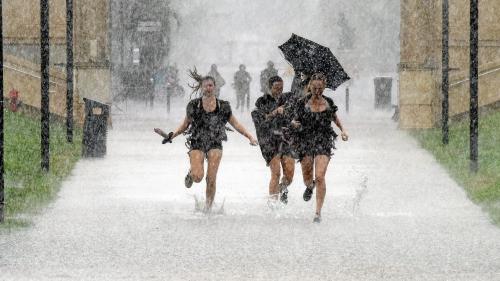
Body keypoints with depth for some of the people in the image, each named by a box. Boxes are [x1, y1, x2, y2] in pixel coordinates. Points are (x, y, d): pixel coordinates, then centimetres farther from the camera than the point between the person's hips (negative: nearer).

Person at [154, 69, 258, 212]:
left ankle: (208, 207, 6)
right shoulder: (193, 105, 2)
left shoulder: (223, 106, 3)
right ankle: (190, 173, 21)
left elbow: (235, 123, 12)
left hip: (215, 145, 1)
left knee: (211, 178, -9)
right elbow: (185, 124, 13)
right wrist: (171, 136, 4)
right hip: (197, 144, -1)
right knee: (198, 176, -17)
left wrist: (249, 136, 6)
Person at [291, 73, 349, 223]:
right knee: (307, 178, 10)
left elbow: (335, 117, 21)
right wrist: (294, 123, -16)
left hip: (323, 143, -1)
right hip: (306, 141, 1)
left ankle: (318, 212, -11)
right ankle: (310, 186, 50)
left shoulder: (328, 103, 3)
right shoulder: (302, 103, -1)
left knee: (320, 177, -15)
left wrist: (343, 130, 7)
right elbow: (296, 119, 8)